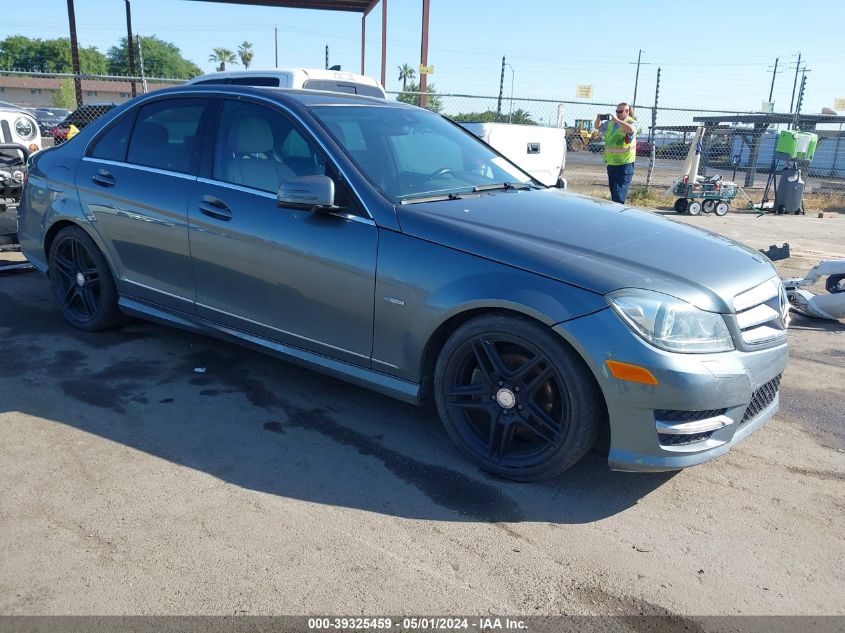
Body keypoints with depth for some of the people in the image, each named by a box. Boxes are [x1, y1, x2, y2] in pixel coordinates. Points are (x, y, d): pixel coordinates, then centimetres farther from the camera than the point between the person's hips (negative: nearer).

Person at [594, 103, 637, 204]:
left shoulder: (631, 122, -6)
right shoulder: (611, 122, 11)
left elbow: (631, 129, -29)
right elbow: (598, 127, 22)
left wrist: (617, 120, -29)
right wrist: (598, 119, 0)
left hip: (624, 162, -7)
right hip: (611, 161, 7)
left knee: (620, 191, -11)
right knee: (612, 188, 15)